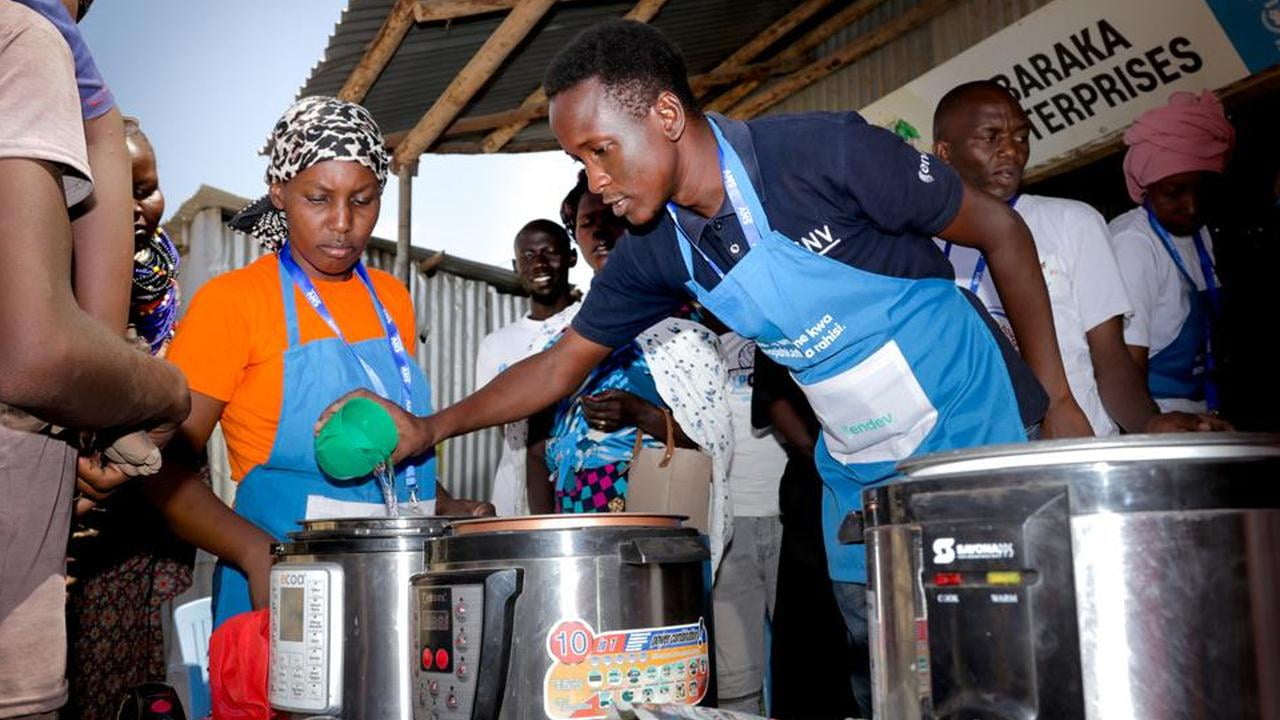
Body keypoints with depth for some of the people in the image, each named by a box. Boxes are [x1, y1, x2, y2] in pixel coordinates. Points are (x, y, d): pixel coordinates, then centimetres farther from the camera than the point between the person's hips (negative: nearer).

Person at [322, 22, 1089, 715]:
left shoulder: (826, 151, -22)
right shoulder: (654, 251, -6)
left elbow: (1000, 230, -11)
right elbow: (563, 362, 6)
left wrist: (1058, 401, -9)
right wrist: (430, 427, -2)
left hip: (984, 438, -4)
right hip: (863, 488, 5)